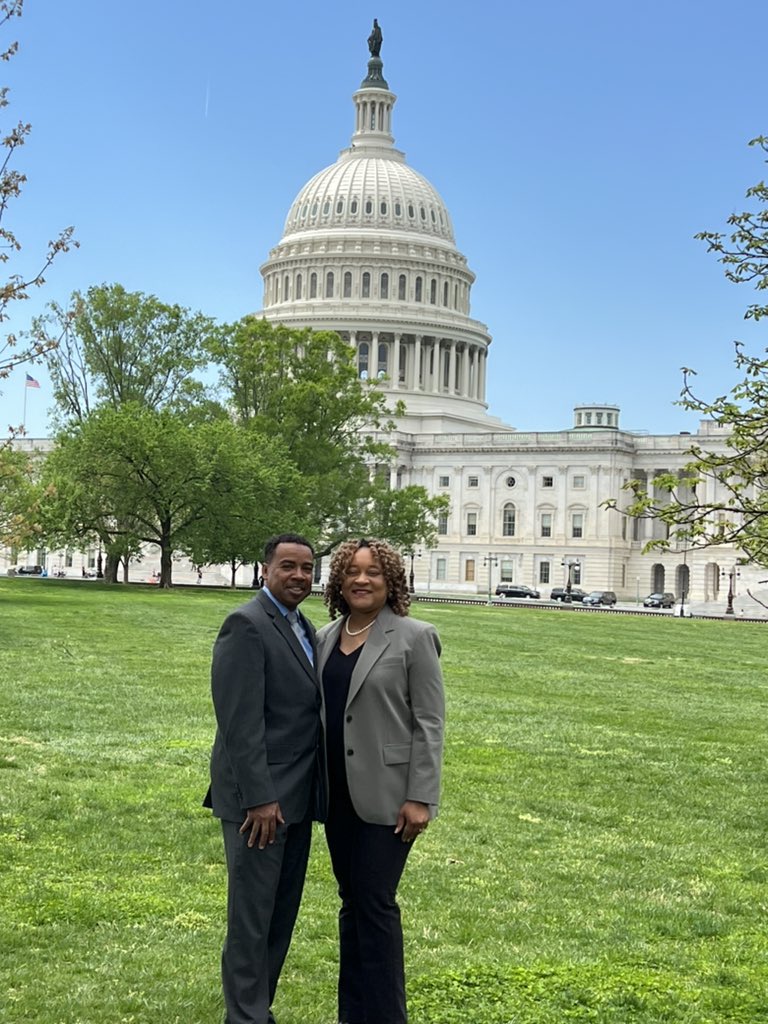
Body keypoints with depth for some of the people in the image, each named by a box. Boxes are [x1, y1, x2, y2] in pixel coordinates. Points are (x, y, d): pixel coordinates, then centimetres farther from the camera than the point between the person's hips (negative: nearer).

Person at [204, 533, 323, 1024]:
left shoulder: (306, 628, 13)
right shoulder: (247, 625, -13)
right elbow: (241, 721, -19)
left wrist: (317, 789, 13)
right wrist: (259, 798, -21)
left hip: (297, 796, 9)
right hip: (260, 796, -8)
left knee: (282, 913, 14)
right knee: (252, 914, 0)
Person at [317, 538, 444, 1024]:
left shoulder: (414, 637, -7)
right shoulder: (326, 638, 9)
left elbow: (429, 722, -9)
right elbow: (319, 710, 13)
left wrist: (420, 798, -14)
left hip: (386, 795, -6)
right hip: (338, 794, 6)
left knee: (375, 902, -4)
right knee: (351, 902, 13)